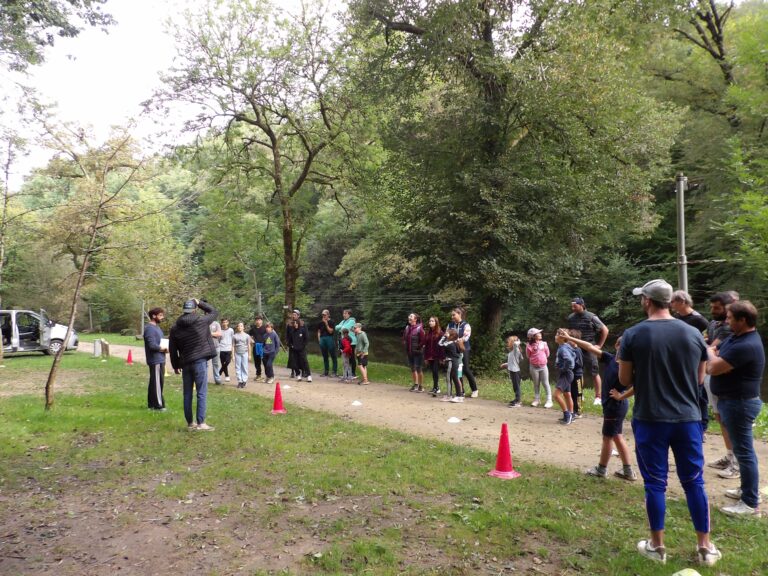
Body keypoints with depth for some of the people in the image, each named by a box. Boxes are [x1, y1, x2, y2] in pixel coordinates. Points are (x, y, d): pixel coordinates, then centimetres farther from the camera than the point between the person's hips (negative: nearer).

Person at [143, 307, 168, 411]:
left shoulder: (156, 327, 15)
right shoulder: (150, 328, -15)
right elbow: (152, 345, -23)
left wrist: (165, 348, 4)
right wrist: (165, 348, -10)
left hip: (159, 359, 10)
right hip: (156, 360, -10)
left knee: (157, 382, 14)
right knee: (157, 382, -4)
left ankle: (152, 404, 22)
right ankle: (158, 404, 1)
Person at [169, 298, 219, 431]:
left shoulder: (175, 328, 5)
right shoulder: (201, 321, -6)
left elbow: (172, 349, 9)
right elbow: (214, 312, 12)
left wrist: (175, 366, 18)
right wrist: (200, 303, 15)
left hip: (185, 363, 4)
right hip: (200, 362, -4)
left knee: (187, 394, 11)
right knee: (202, 393, -2)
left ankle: (190, 423, 17)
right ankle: (200, 423, -5)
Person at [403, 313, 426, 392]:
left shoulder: (419, 328, -16)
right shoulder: (407, 328, 6)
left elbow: (423, 340, -18)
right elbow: (404, 338, 18)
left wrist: (419, 347, -12)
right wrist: (405, 345, 8)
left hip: (418, 352, -7)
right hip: (409, 352, 7)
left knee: (419, 369, -1)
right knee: (412, 368, 14)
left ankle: (421, 386, 9)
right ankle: (415, 384, 25)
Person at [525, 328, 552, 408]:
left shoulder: (543, 343, -1)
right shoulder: (529, 345, -7)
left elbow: (547, 354, 10)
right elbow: (528, 356, 3)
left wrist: (541, 359, 7)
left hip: (543, 366, 1)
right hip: (534, 367, -1)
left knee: (545, 383, 1)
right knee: (536, 384, 11)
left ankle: (549, 400, 4)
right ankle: (536, 399, 22)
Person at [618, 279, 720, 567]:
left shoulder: (633, 335, -10)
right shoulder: (693, 333, 0)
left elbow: (625, 379, -4)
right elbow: (699, 378, 10)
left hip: (650, 419, -3)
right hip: (688, 418, 3)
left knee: (655, 483, 8)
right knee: (694, 482, 14)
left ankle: (657, 545, 18)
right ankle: (705, 547, 23)